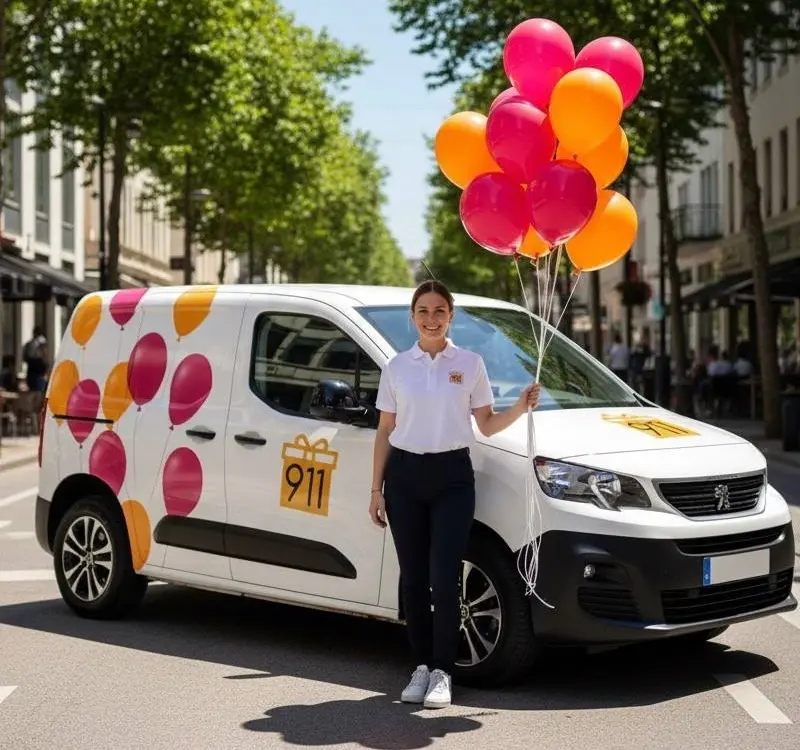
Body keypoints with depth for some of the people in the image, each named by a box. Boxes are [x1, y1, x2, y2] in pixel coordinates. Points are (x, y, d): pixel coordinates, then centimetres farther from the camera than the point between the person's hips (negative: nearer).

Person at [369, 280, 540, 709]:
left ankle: (441, 673, 1)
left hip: (452, 476, -2)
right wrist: (376, 489, 5)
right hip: (405, 476, 2)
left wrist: (521, 407, -11)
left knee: (444, 578, -8)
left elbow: (487, 425, 7)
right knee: (413, 579, 4)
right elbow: (385, 432, 9)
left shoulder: (470, 364, 4)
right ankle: (421, 667, 14)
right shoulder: (396, 368, 7)